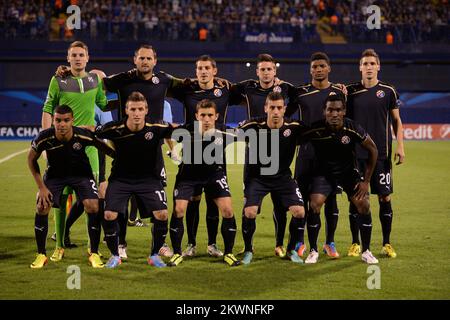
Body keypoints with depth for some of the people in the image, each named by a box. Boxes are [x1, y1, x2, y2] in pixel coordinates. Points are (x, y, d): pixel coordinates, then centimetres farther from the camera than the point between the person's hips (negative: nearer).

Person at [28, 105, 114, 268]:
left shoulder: (84, 135, -30)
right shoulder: (44, 138, -27)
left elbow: (108, 149, -11)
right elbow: (32, 160, -7)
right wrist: (41, 187, -10)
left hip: (81, 174, -1)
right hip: (55, 174, 1)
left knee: (93, 206, -19)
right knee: (41, 207, -15)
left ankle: (94, 254, -2)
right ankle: (41, 255, 4)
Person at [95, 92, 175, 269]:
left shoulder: (156, 128, -16)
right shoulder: (114, 129, -18)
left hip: (148, 179, 0)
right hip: (120, 179, 0)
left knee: (162, 215, -16)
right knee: (109, 215, -16)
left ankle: (154, 255, 8)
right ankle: (114, 255, 8)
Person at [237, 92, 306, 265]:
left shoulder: (294, 128, -14)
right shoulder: (253, 126, -18)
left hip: (283, 177, 2)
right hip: (256, 177, -1)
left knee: (299, 212, -12)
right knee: (249, 212, -18)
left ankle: (292, 250, 13)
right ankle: (248, 250, 9)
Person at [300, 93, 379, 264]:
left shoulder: (353, 129, -22)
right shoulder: (315, 129, -24)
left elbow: (372, 149, -8)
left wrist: (366, 180, -7)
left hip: (349, 171, 1)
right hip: (324, 171, 0)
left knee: (363, 205, -14)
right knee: (314, 205, -19)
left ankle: (366, 251, 4)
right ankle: (313, 251, 0)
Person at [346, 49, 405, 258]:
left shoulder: (388, 91, 3)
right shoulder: (350, 91, 3)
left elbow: (396, 120, 7)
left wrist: (400, 146, 0)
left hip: (381, 154, 0)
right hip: (356, 154, 0)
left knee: (384, 198, 1)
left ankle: (387, 244, 12)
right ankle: (355, 243, 14)